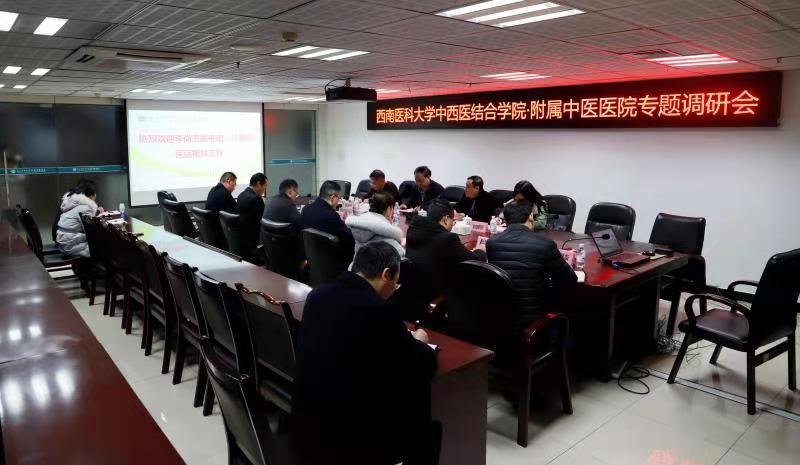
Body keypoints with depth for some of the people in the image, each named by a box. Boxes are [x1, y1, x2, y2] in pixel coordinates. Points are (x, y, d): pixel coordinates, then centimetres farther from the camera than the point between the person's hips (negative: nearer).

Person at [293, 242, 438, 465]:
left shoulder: (318, 294, -1)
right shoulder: (376, 309, -22)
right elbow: (425, 365, -11)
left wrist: (404, 337, 14)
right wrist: (417, 341, 10)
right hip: (346, 430, -7)